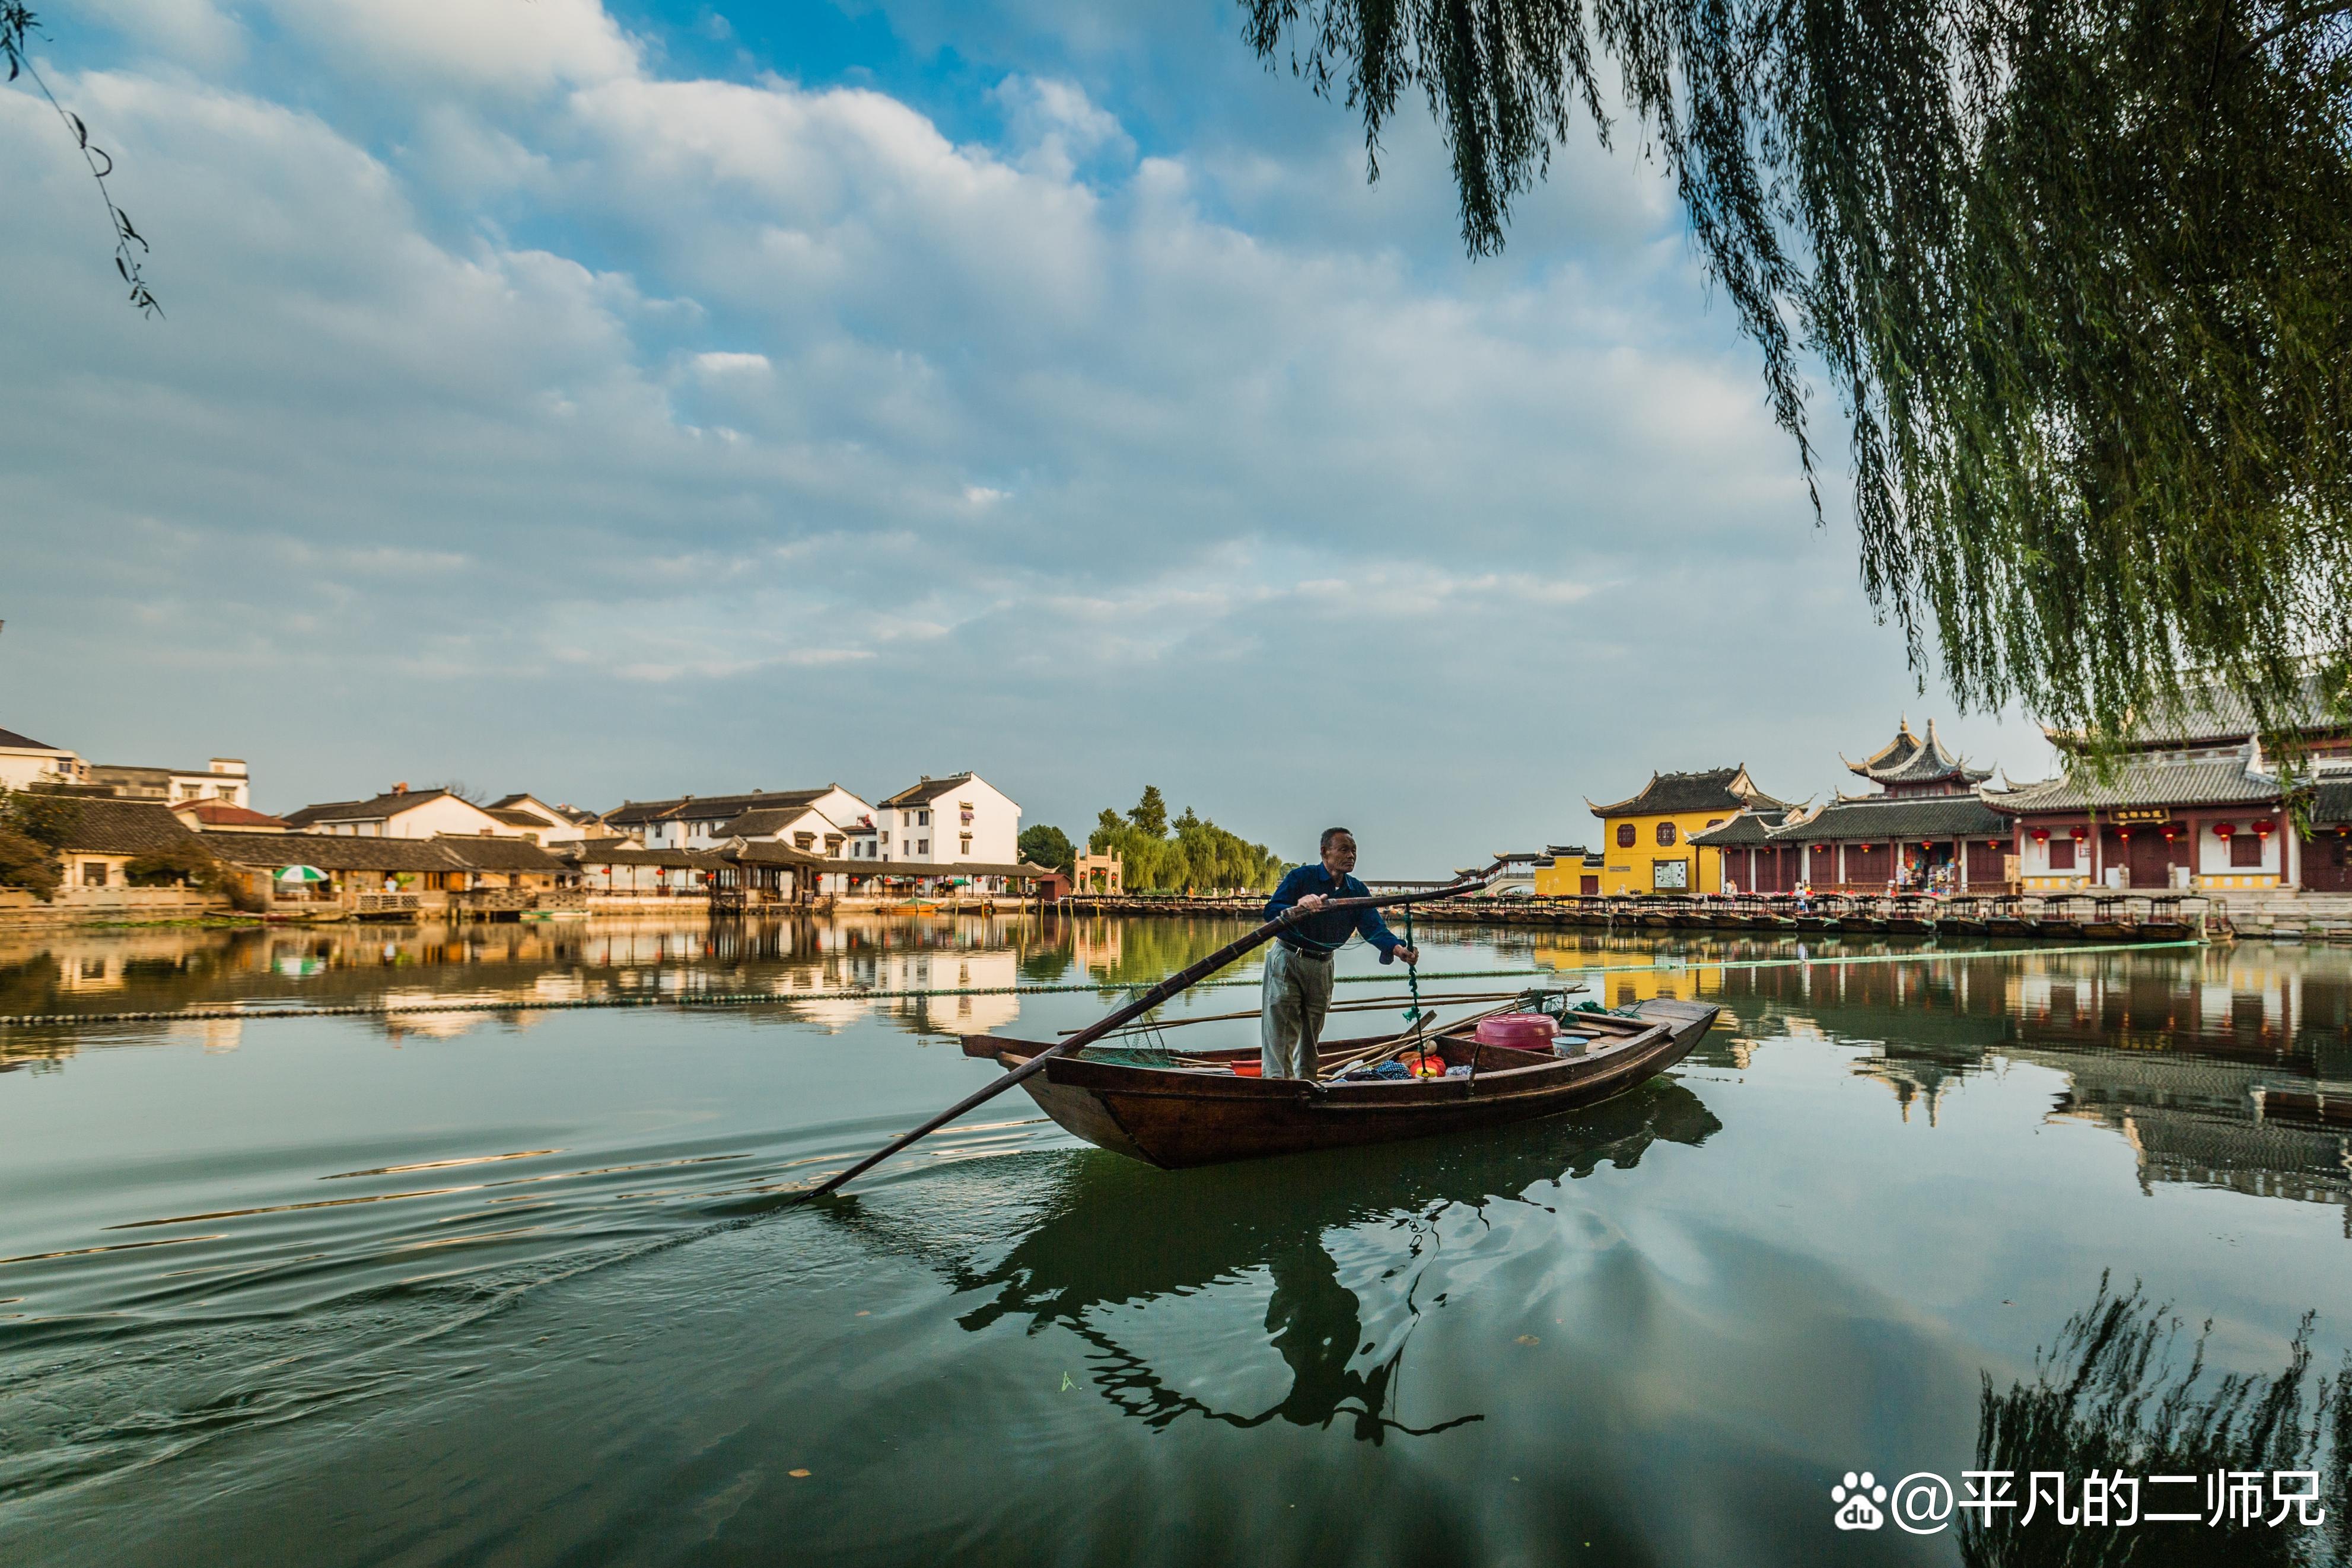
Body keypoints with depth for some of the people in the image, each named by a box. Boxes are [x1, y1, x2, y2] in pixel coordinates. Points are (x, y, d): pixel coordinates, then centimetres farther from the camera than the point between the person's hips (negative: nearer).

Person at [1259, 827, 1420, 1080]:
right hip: (1287, 959, -5)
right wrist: (1298, 906, -46)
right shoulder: (1301, 877, -13)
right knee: (1281, 1032, -10)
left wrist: (1399, 949, -33)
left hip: (1322, 966, 5)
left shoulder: (1358, 891, 2)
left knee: (1310, 1036, 15)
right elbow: (1270, 912, -24)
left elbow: (1374, 928, -11)